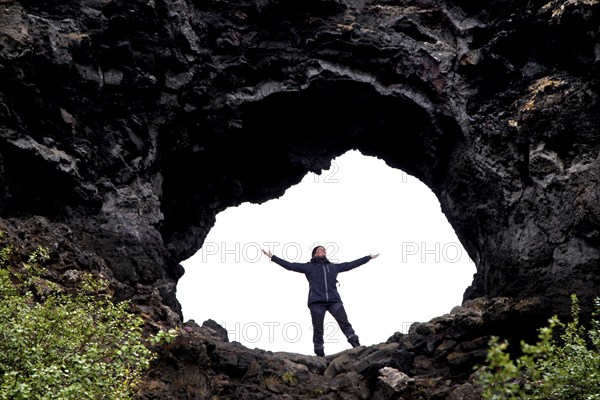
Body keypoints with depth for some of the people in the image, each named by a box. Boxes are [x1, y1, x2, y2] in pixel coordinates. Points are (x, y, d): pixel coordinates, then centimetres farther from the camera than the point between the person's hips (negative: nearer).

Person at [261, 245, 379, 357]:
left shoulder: (334, 266, 23)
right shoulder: (309, 266, 15)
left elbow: (351, 264, 27)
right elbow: (289, 265, 12)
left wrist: (369, 257, 29)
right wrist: (272, 257, 7)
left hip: (334, 300, 1)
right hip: (316, 301, -1)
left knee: (344, 323, -13)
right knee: (318, 328, -4)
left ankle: (357, 346, -15)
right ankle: (320, 353, 1)